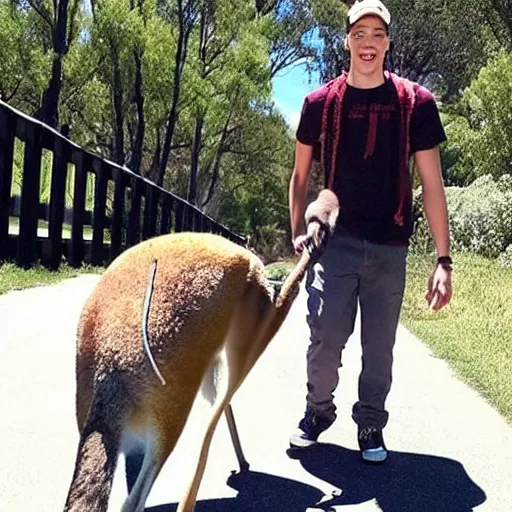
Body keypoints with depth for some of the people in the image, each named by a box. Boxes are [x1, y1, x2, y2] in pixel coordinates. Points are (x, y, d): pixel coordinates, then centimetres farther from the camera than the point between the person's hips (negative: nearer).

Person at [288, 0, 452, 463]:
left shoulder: (415, 103, 0)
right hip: (336, 241, 0)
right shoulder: (321, 103, 2)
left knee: (380, 346, 7)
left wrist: (444, 259, -5)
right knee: (326, 337, -5)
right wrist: (298, 232, 1)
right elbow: (301, 174, 12)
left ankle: (371, 424, 27)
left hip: (389, 247, 0)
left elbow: (432, 183, -1)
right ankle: (318, 410, 21)